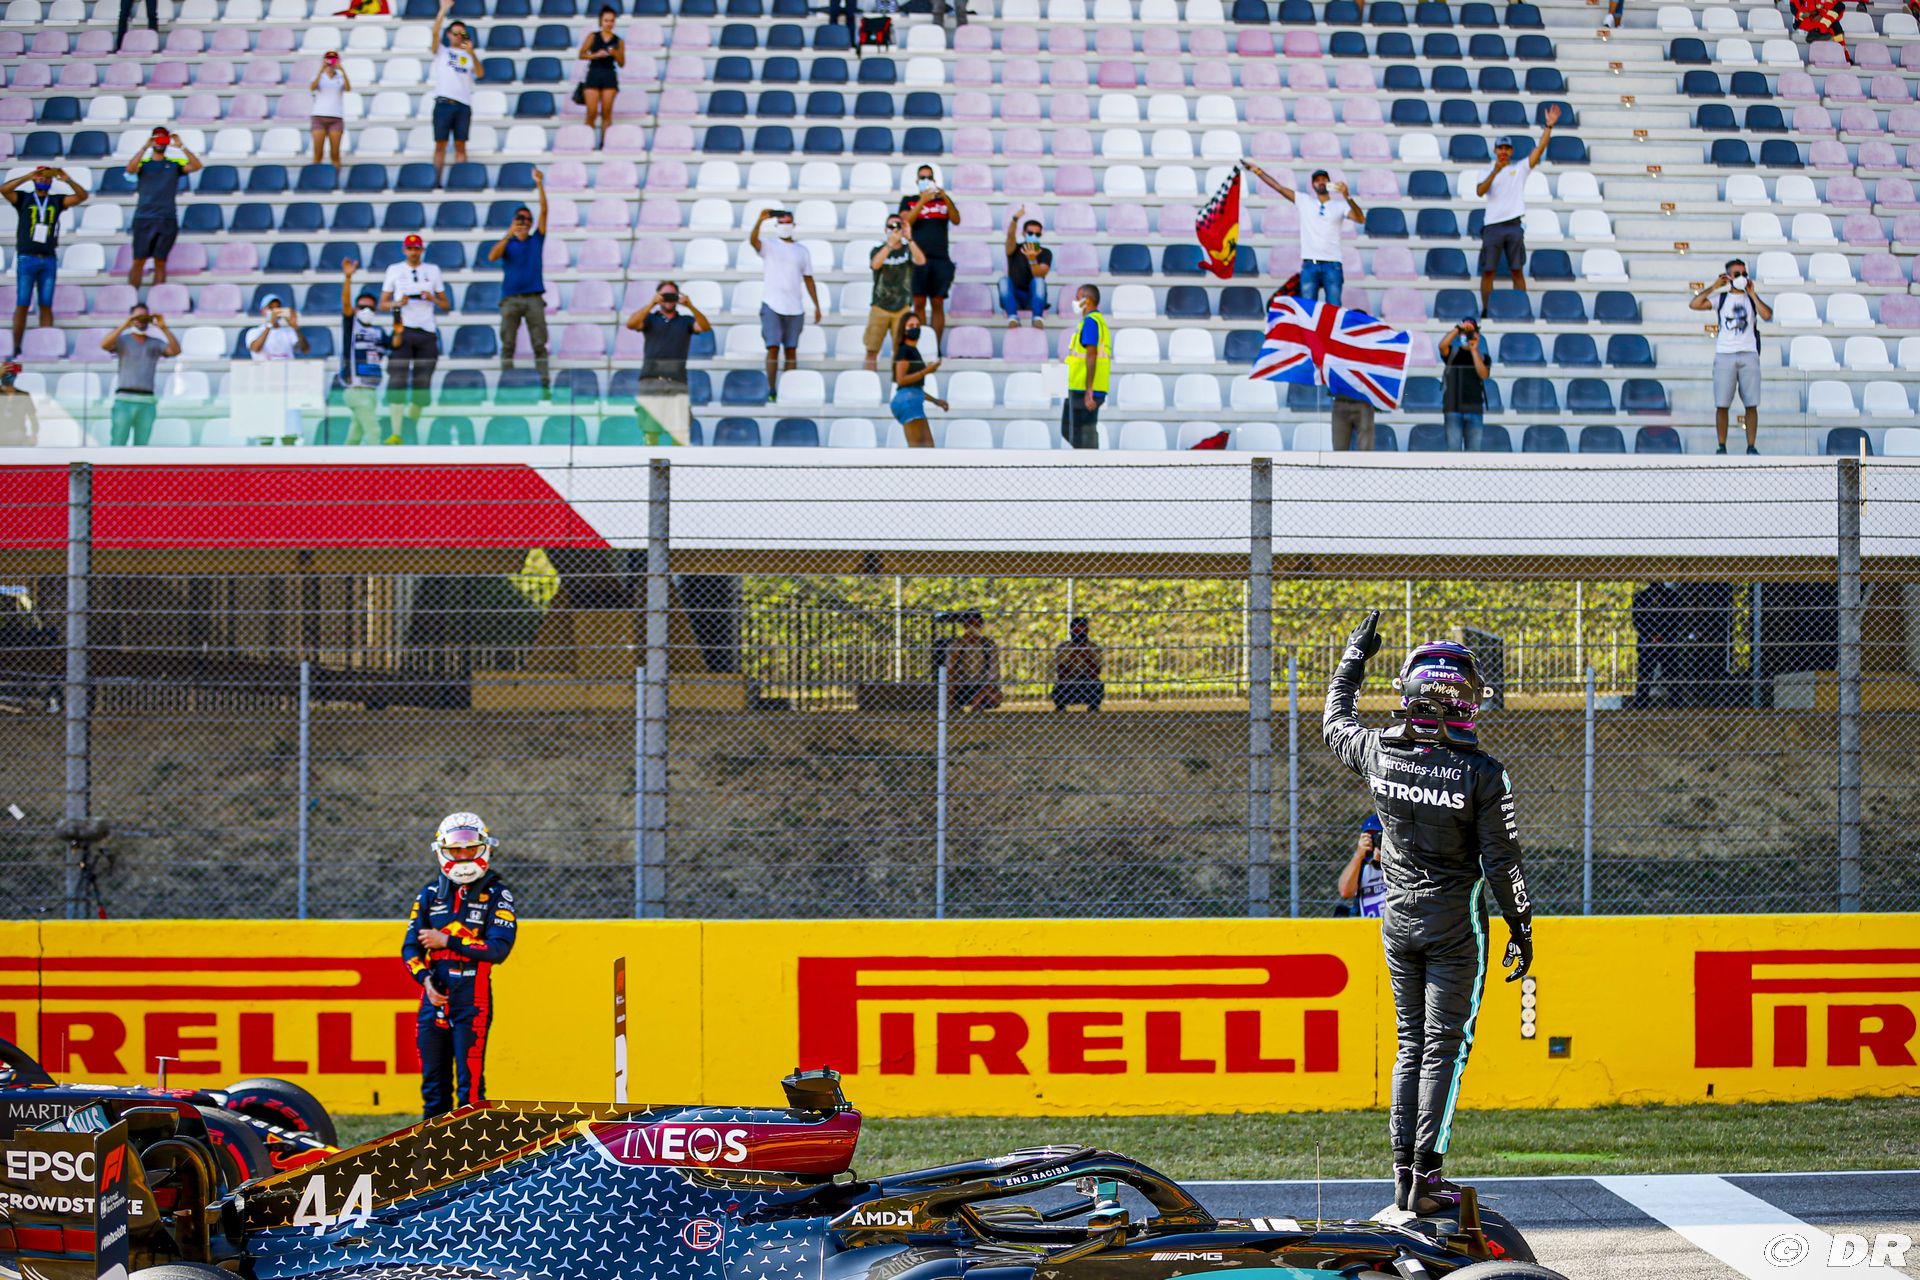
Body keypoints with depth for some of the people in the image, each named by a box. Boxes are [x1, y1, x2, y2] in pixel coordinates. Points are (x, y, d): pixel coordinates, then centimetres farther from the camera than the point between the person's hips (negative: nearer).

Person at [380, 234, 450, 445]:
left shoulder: (433, 270, 15)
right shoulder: (394, 270, 11)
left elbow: (447, 305, 13)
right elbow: (382, 304, 9)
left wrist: (433, 299, -8)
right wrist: (397, 303, -12)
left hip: (427, 332, 2)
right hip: (403, 331, -2)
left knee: (422, 383, 1)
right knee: (398, 379, -14)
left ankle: (411, 427, 12)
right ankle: (397, 433, -19)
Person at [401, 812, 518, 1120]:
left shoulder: (496, 894, 0)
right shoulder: (430, 894, 13)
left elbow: (499, 948, -11)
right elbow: (411, 947, 11)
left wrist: (446, 941, -9)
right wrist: (425, 978, -8)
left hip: (472, 1000, -4)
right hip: (434, 998, 4)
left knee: (470, 1084, -9)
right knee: (433, 1083, 9)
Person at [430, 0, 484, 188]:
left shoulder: (469, 56, 16)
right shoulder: (442, 51, 13)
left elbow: (480, 74, -1)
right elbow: (435, 32, -3)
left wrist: (471, 53, -12)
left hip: (463, 104, 1)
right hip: (443, 103, -1)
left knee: (460, 145, 1)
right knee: (440, 145, -2)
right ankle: (436, 181, -2)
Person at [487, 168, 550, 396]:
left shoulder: (536, 240, 12)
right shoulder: (507, 243, 10)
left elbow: (544, 211, 4)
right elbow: (492, 257, -10)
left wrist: (540, 185, -5)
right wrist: (509, 234, -18)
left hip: (534, 298, 0)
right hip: (510, 298, 0)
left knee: (539, 344, -3)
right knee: (508, 344, -2)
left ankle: (545, 384, -6)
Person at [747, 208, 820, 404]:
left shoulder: (802, 251, 14)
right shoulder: (769, 246, 3)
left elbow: (808, 279, 15)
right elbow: (753, 240, -19)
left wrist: (817, 306, 11)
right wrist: (760, 220, -36)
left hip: (794, 307, 3)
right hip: (772, 306, -3)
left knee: (791, 349, 4)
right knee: (773, 348, -8)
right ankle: (772, 391, -8)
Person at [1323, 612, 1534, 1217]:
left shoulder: (1379, 753, -6)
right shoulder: (1483, 774, -16)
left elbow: (1334, 720, 16)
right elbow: (1502, 861, -12)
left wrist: (1355, 655, 30)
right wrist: (1521, 928, -1)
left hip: (1398, 918, 4)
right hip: (1456, 923, -4)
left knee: (1411, 1044, 14)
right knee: (1444, 1047, 0)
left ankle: (1404, 1172, 13)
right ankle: (1426, 1178, -3)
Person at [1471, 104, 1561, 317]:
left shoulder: (1520, 169, 9)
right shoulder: (1488, 171, 9)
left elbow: (1539, 149, -1)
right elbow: (1480, 191, -8)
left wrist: (1549, 126, -11)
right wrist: (1495, 172, -20)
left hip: (1514, 225, 0)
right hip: (1493, 225, 0)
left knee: (1517, 270, 1)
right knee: (1488, 270, 0)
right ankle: (1486, 311, 5)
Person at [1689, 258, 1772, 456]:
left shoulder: (1753, 298, 10)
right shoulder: (1720, 298, 8)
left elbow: (1767, 315, -9)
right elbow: (1694, 305, -6)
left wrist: (1752, 293, -6)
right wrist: (1713, 287, -5)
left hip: (1749, 354, 0)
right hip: (1724, 355, 0)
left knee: (1751, 404, -2)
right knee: (1722, 405, -2)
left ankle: (1751, 446, 2)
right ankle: (1721, 446, 4)